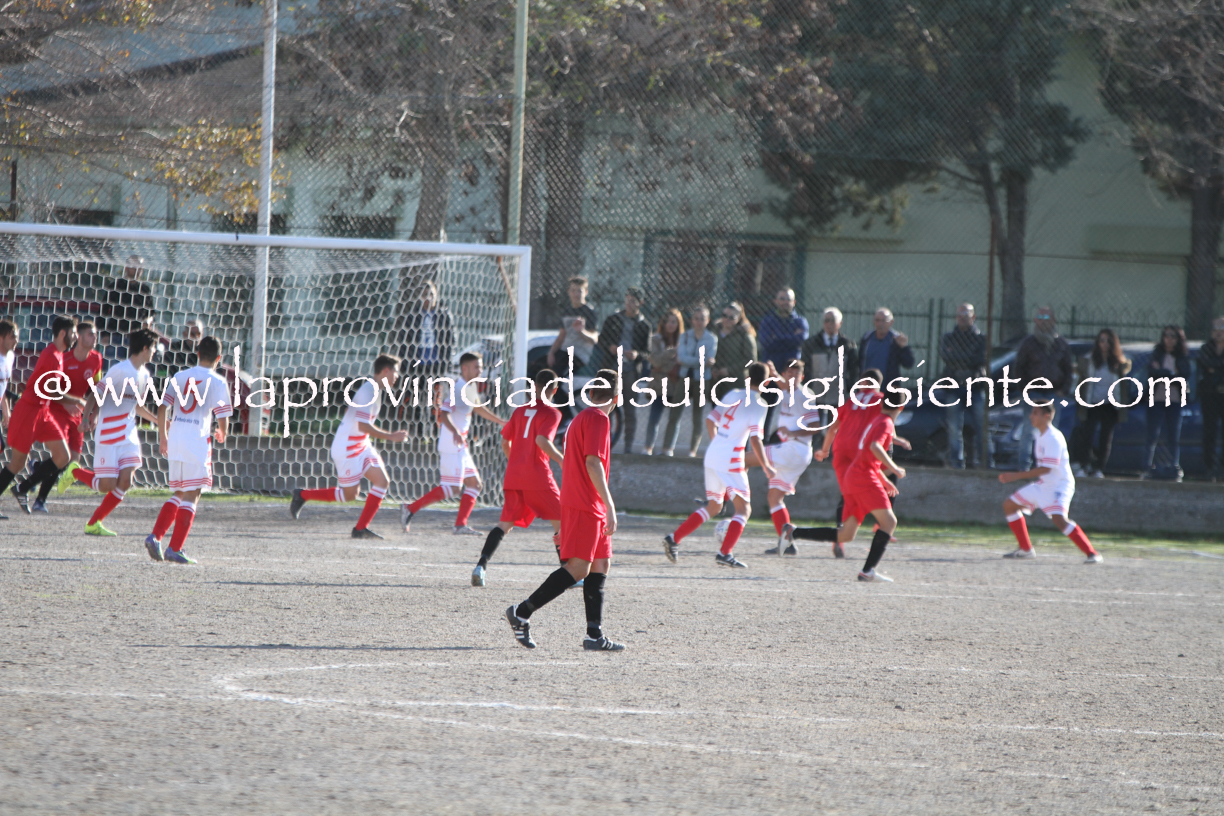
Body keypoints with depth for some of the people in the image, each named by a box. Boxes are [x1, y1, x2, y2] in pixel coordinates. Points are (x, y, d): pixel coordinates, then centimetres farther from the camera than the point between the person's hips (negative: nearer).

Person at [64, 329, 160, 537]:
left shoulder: (144, 375, 12)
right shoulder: (120, 371, -14)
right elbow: (96, 396, -13)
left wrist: (158, 420, 24)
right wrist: (87, 417, -26)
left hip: (128, 434, 7)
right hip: (108, 434, -7)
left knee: (125, 482, -6)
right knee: (107, 485, -8)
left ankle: (94, 524, 5)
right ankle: (75, 471, 20)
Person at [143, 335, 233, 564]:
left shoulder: (180, 376, 11)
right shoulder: (217, 382, -2)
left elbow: (162, 408, 8)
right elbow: (223, 418, -4)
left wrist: (163, 438, 17)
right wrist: (222, 435, 18)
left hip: (175, 439, 5)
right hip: (198, 440, -5)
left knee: (179, 493, 18)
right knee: (192, 496, 0)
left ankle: (155, 536, 4)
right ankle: (175, 549, -5)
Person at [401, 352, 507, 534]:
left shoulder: (471, 387, 14)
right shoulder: (457, 388, -16)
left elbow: (477, 408, 34)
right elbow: (444, 414, -28)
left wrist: (500, 422, 43)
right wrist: (455, 432, -45)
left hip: (461, 446, 10)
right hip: (451, 445, -10)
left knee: (474, 484, 8)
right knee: (452, 488, -13)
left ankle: (460, 525, 9)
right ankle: (410, 509, -9)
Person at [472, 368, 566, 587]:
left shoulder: (520, 411, 15)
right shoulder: (551, 413, -3)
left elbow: (505, 442, 17)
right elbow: (542, 440, -19)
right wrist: (561, 460, -15)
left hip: (513, 477, 5)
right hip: (538, 477, -5)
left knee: (505, 524, 3)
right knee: (561, 522, 7)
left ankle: (481, 564, -17)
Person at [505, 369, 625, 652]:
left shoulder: (580, 418, 20)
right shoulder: (598, 419, -10)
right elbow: (592, 462, -20)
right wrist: (609, 505, -22)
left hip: (578, 504, 10)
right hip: (586, 506, -10)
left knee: (601, 565, 8)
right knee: (578, 568, -12)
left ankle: (595, 634, 5)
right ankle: (522, 612, -12)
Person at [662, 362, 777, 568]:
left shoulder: (734, 395, 12)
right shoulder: (758, 406, -9)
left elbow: (711, 420, 18)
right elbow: (755, 440, -16)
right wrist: (766, 467, -6)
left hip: (712, 454, 7)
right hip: (731, 459, -7)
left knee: (713, 507, 20)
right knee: (744, 509, 1)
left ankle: (674, 538, 9)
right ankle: (724, 553, -13)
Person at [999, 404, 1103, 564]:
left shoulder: (1053, 438, -21)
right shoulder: (1040, 435, 9)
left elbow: (1046, 469, -26)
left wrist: (1016, 476, -26)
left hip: (1059, 484, -10)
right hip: (1042, 484, 10)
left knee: (1059, 519, -31)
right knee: (1009, 505, 13)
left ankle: (1092, 554, -28)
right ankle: (1025, 549, 23)